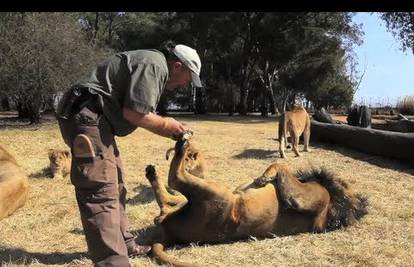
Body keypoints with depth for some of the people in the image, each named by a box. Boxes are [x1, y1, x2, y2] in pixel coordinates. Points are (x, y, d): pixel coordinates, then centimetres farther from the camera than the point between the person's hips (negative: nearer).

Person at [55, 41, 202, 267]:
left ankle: (124, 244, 29)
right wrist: (167, 124, -3)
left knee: (115, 186, 17)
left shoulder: (148, 62, 23)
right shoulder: (156, 65, -10)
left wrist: (169, 131, 14)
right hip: (87, 116, -11)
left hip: (93, 119, 11)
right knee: (101, 191, -17)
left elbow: (138, 114, 21)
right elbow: (134, 113, -19)